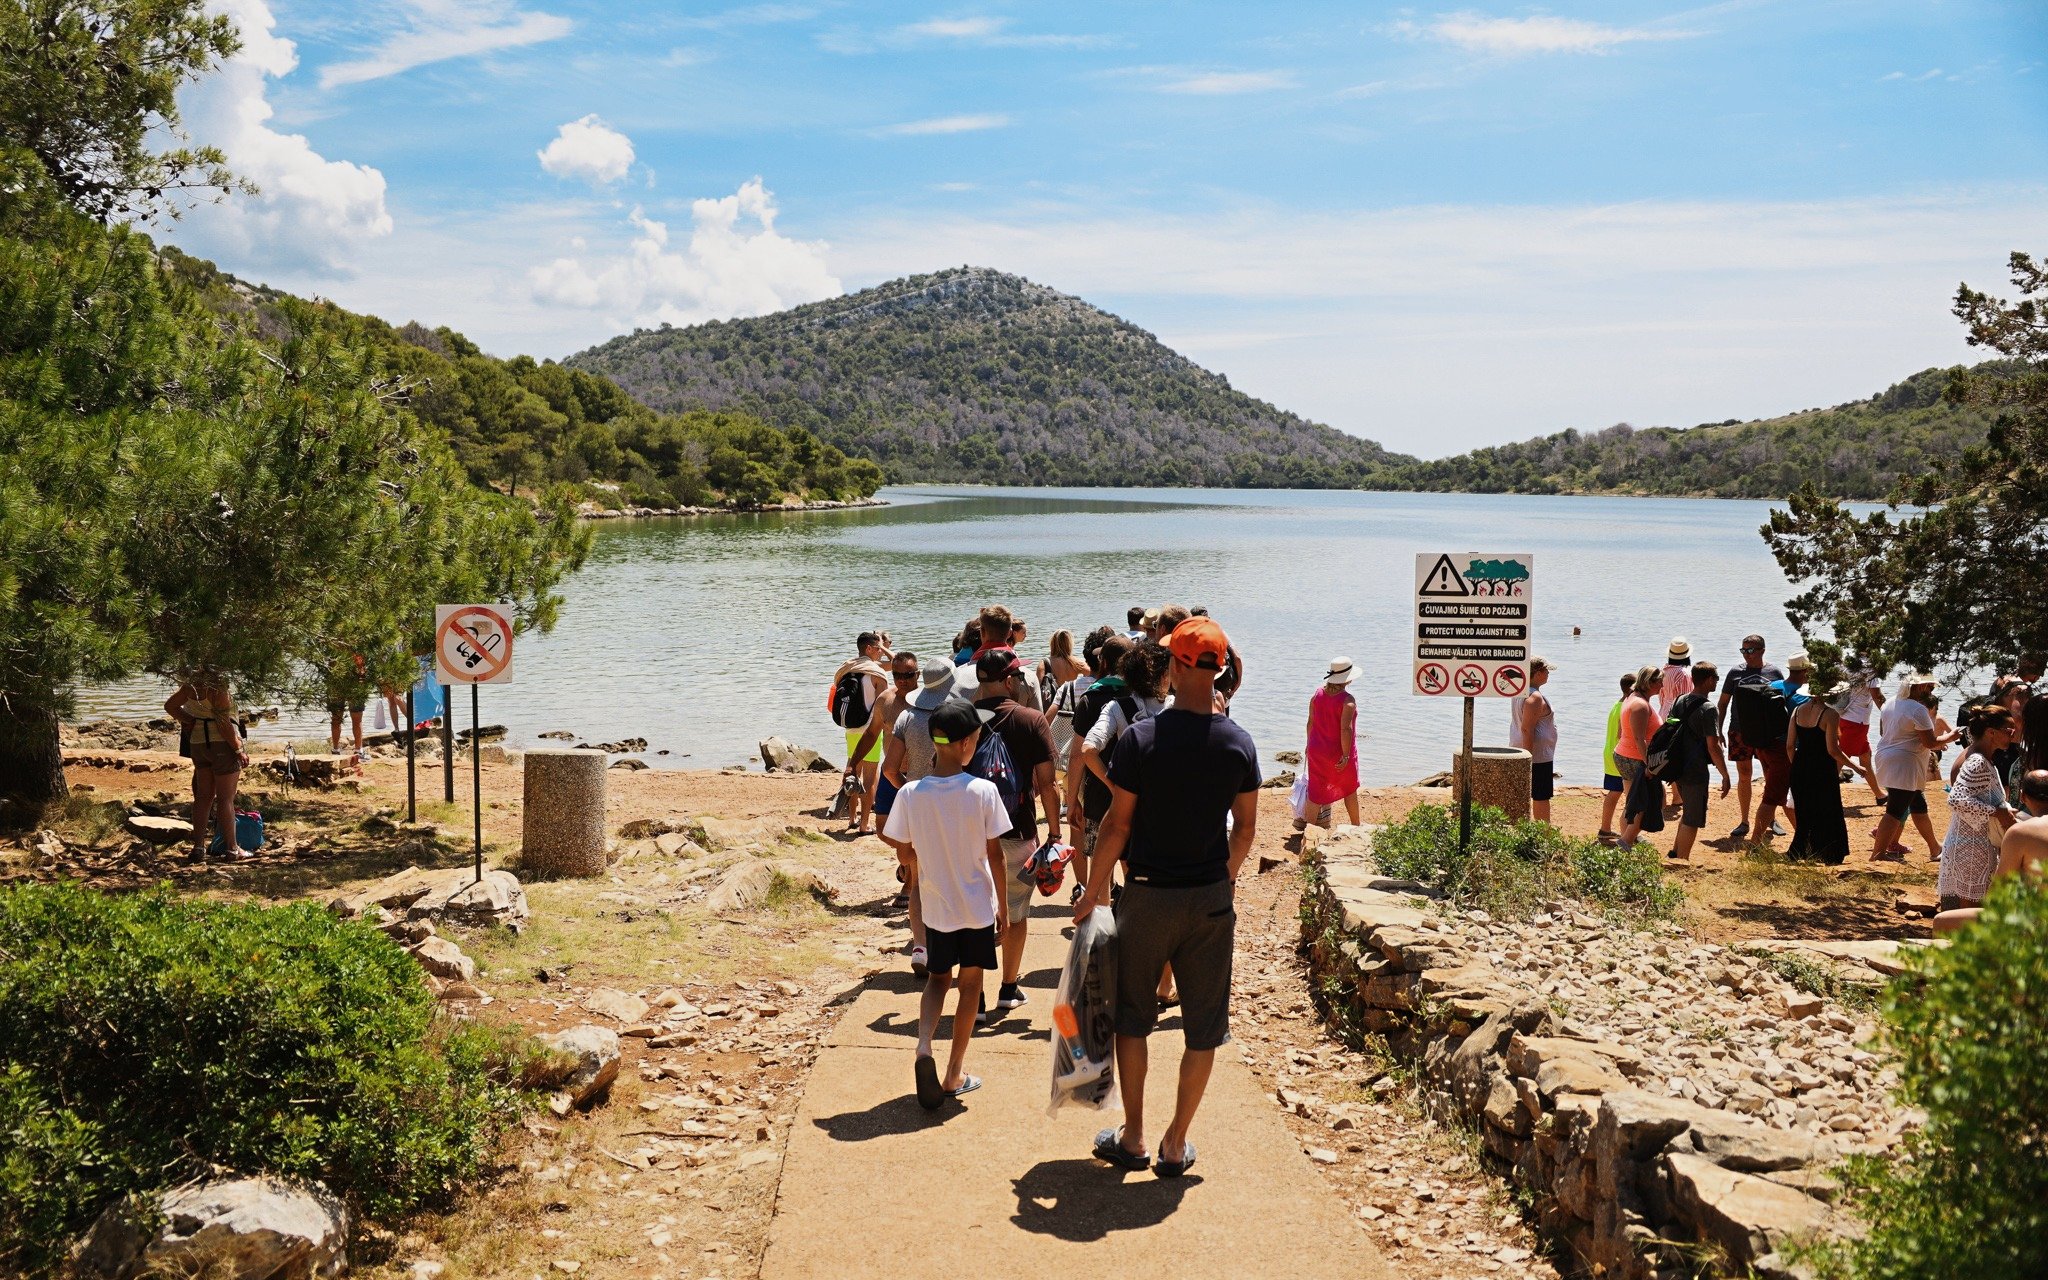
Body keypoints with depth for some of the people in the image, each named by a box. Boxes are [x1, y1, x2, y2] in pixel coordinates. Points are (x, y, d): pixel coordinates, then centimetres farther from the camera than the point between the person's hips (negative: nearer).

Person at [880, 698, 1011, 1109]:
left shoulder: (910, 794, -13)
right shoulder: (983, 791, -17)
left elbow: (904, 854, -2)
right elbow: (995, 855, -9)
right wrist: (1003, 901, 5)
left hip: (936, 905, 2)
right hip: (978, 904, -1)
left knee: (937, 977, 19)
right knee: (970, 983, 14)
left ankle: (924, 1045, -6)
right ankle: (955, 1072, 21)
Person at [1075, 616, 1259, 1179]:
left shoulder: (1141, 738, -13)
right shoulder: (1239, 744, -4)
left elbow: (1118, 825, -9)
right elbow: (1246, 827, 6)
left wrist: (1091, 893, 1)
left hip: (1148, 895, -2)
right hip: (1212, 900, 2)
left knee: (1132, 1019, 14)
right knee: (1202, 1029, 11)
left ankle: (1132, 1139, 20)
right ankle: (1175, 1144, 18)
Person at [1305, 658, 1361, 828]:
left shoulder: (1318, 694, -2)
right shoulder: (1347, 700, -19)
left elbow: (1311, 722, 5)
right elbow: (1345, 729, -24)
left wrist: (1310, 745, 17)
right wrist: (1346, 755, -19)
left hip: (1317, 751, 4)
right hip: (1339, 754, -4)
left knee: (1316, 792, 11)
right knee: (1350, 790, 16)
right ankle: (1355, 826, 29)